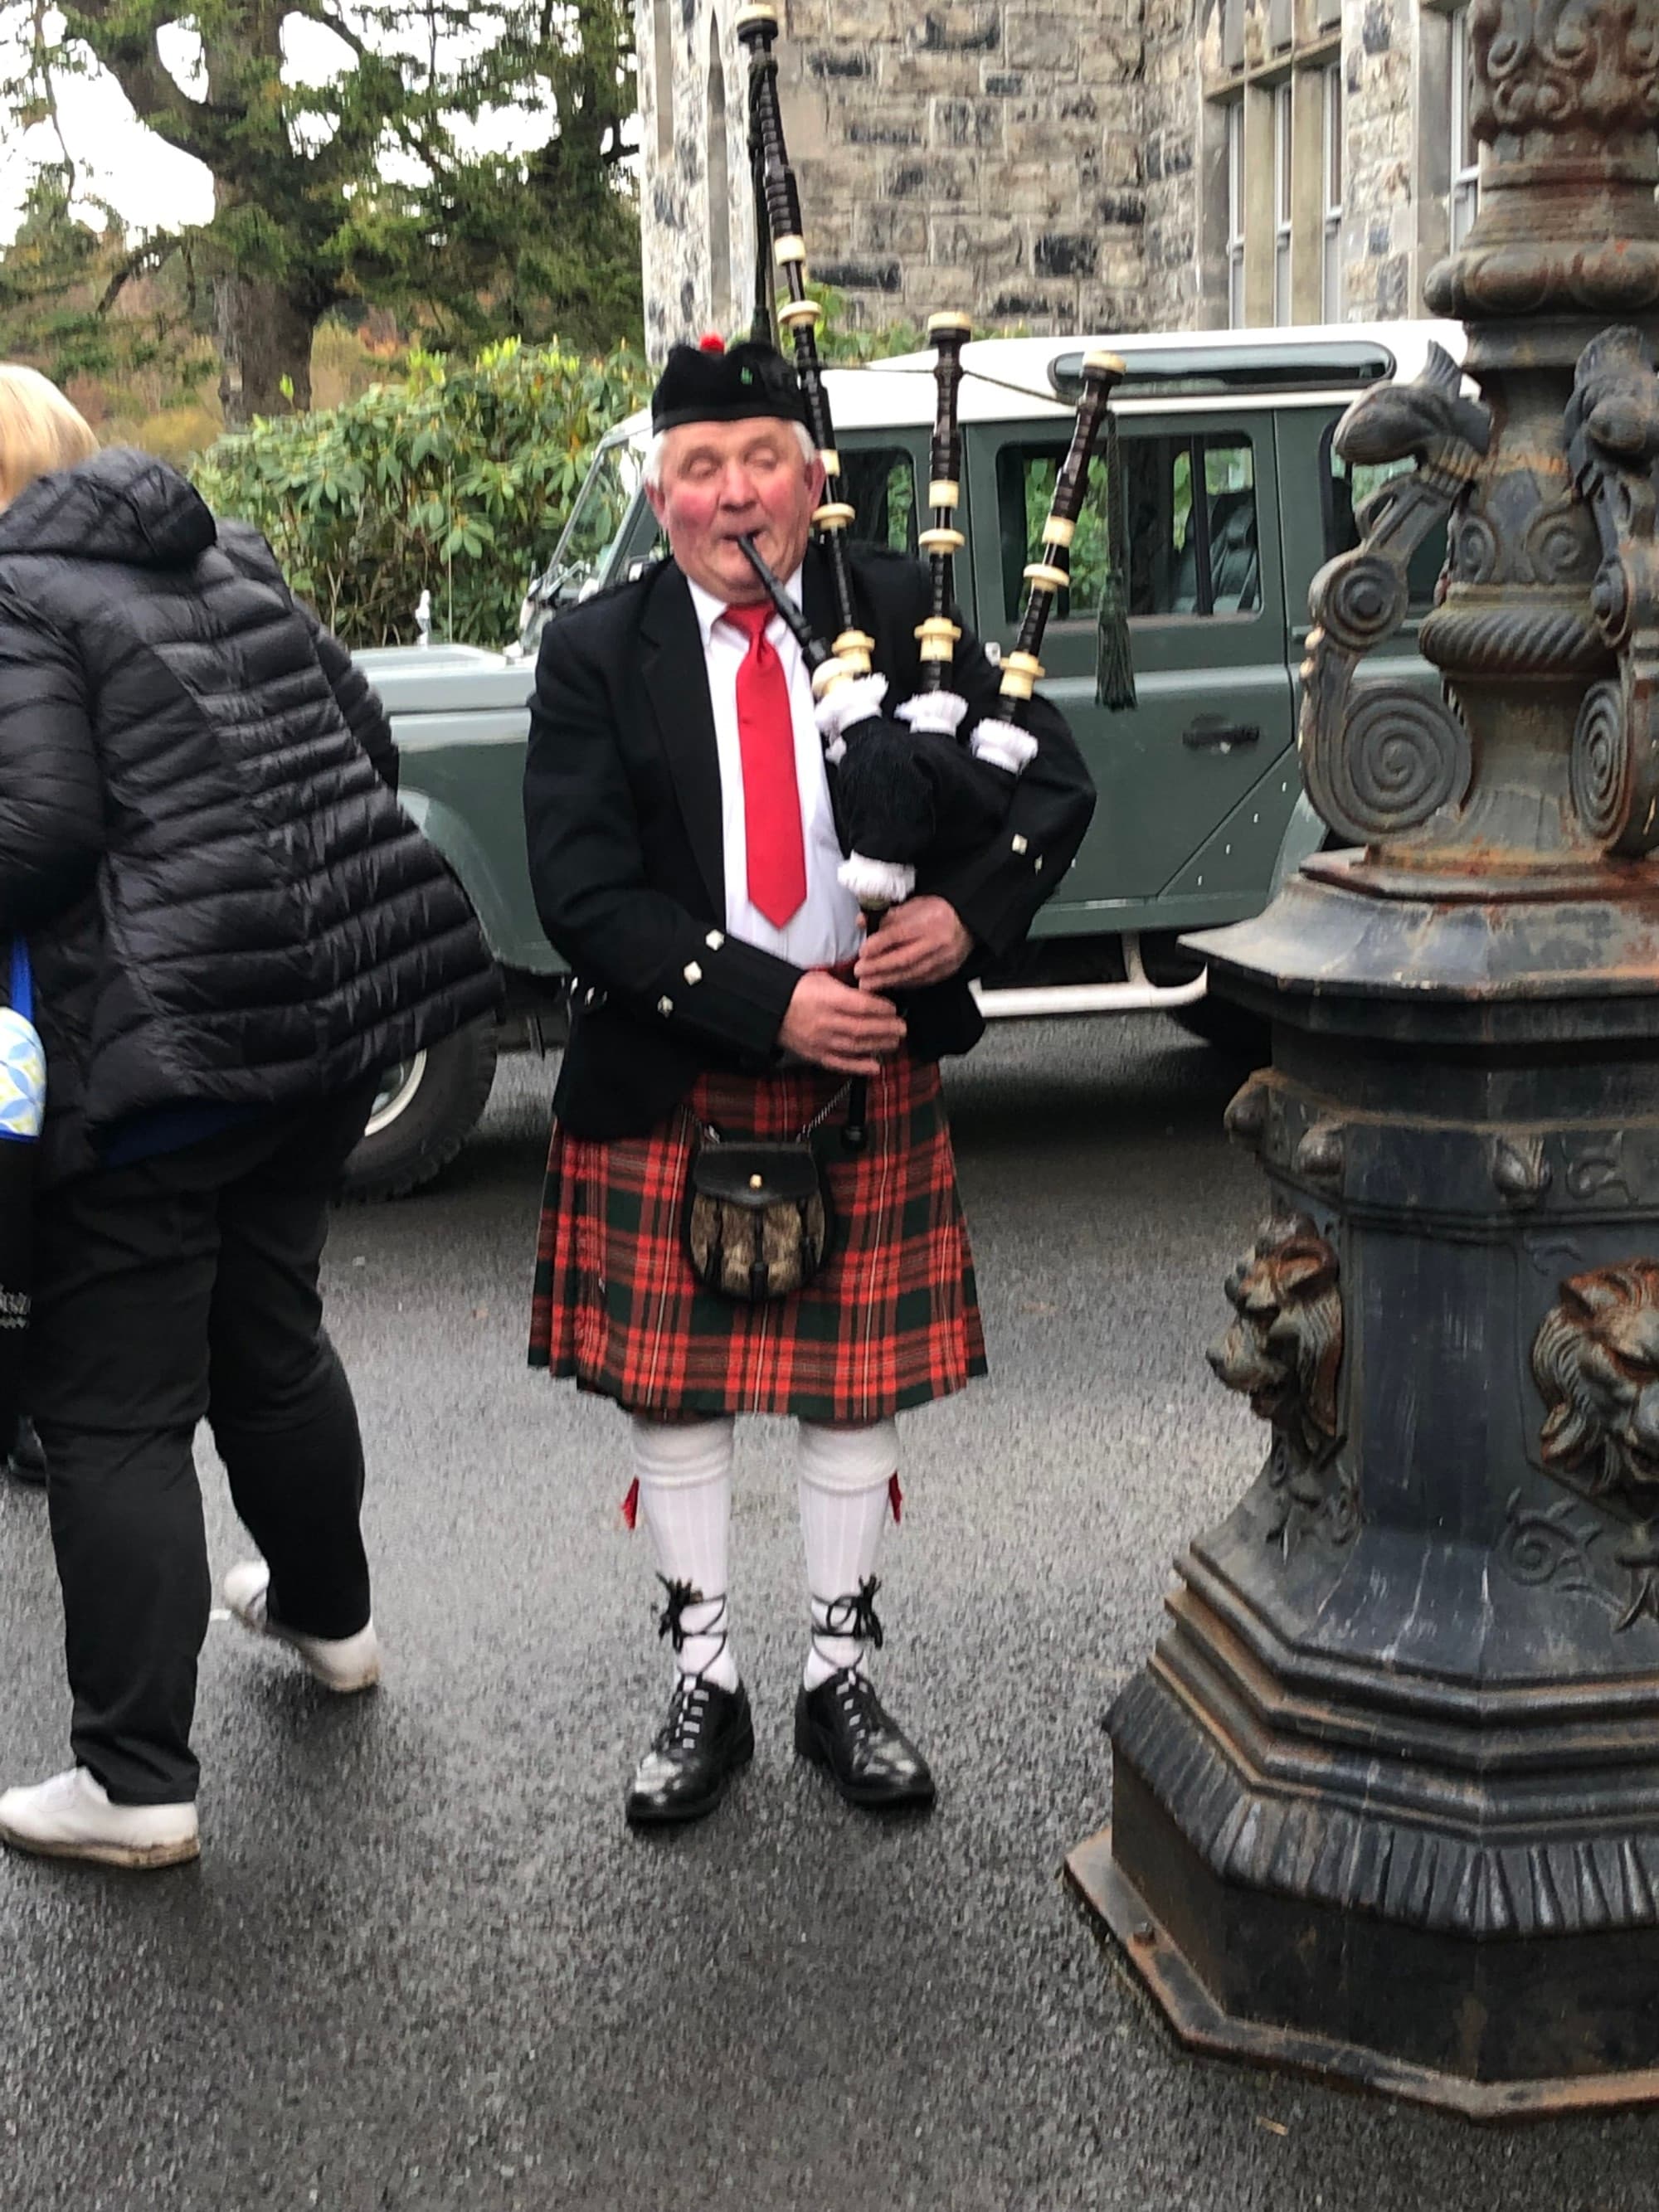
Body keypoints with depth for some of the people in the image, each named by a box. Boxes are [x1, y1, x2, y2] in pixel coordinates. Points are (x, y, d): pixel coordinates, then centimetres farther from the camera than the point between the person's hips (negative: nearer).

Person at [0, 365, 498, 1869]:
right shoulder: (226, 555, 13)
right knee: (267, 1327, 26)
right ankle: (326, 1610, 44)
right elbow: (368, 742, 15)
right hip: (341, 1000, 8)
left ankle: (137, 1782, 5)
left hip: (163, 1041, -7)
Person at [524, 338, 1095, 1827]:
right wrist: (766, 1007, -20)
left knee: (855, 1388, 10)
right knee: (671, 1390, 8)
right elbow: (583, 890, -12)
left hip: (869, 1072, 1)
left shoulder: (898, 613, 2)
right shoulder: (596, 656, -3)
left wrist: (971, 910, -16)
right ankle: (704, 1687, 25)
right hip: (667, 1090, -1)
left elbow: (1056, 779, 3)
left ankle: (841, 1681, 26)